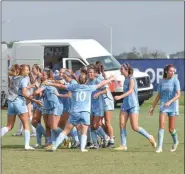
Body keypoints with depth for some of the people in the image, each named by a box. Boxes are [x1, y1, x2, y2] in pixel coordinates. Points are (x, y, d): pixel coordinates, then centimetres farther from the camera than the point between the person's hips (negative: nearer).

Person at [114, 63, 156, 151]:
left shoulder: (131, 79, -12)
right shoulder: (126, 79, 13)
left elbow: (130, 91, -26)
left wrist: (120, 97, -38)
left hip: (133, 105, -8)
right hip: (125, 105, 8)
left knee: (135, 127, -8)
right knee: (122, 124, -5)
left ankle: (149, 137, 12)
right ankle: (123, 145, -2)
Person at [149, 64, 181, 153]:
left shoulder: (175, 81, -6)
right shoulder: (162, 82, 5)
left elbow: (178, 95, -13)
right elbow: (158, 96, 13)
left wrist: (170, 102, -27)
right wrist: (153, 107, 11)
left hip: (173, 106, -2)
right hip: (163, 106, 2)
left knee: (171, 129, 4)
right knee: (161, 125, -15)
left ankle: (175, 142, 34)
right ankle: (160, 147, -15)